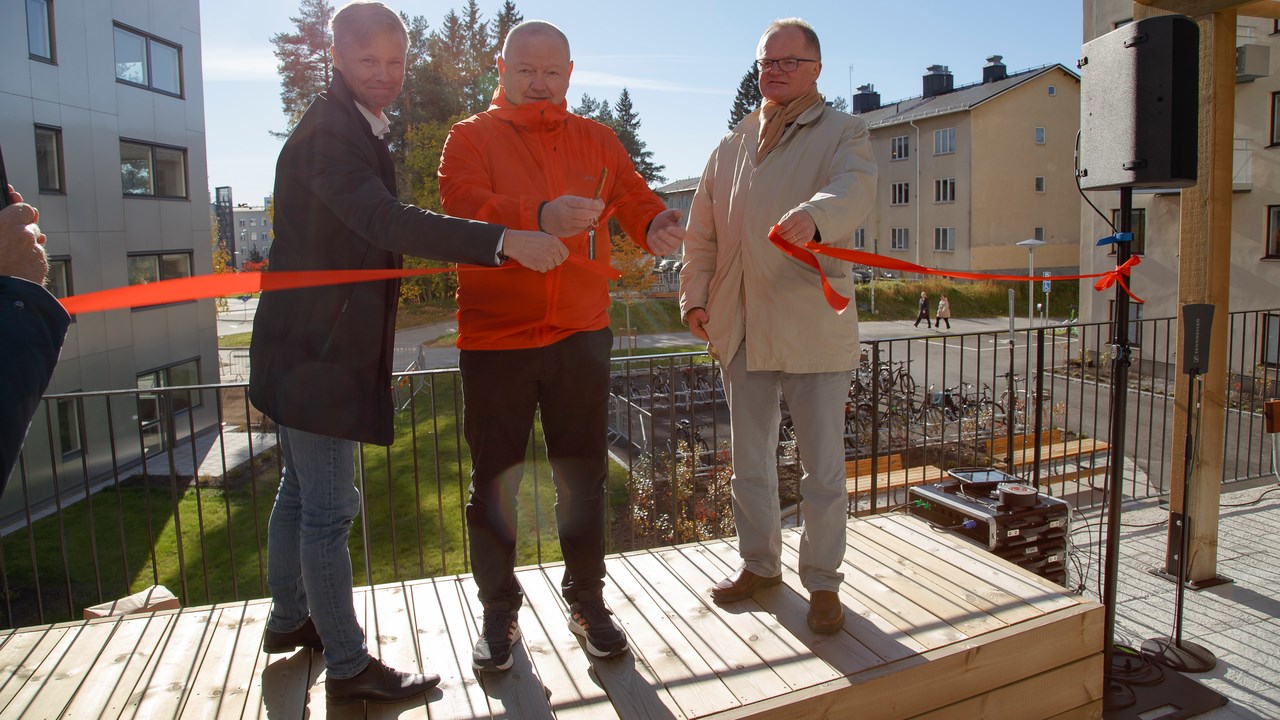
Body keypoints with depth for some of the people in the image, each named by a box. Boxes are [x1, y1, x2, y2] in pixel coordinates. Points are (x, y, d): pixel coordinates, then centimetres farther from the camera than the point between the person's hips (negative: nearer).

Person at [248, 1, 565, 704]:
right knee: (329, 510, -3)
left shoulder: (353, 128, 16)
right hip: (319, 350, -11)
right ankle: (348, 667, 9)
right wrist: (504, 241, -41)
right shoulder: (329, 132, -17)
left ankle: (288, 619, 39)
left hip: (318, 347, 11)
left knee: (302, 491, 21)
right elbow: (389, 223, -33)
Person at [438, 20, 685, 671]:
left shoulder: (596, 141, 12)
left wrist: (656, 227, -21)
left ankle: (586, 599, 28)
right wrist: (540, 217, -33)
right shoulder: (471, 137, 3)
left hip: (580, 335, 2)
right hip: (494, 337, -2)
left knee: (582, 477, 10)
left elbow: (633, 201, 3)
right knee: (494, 481, 7)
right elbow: (461, 203, -16)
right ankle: (499, 609, 26)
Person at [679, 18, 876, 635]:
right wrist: (695, 295, 5)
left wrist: (813, 215, -43)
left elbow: (855, 188, -21)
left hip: (814, 327, -5)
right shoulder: (730, 147, 17)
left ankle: (822, 581, 22)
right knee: (749, 459, 16)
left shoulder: (842, 133, 2)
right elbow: (702, 233, 17)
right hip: (741, 328, 5)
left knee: (823, 467, 3)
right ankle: (759, 563, 34)